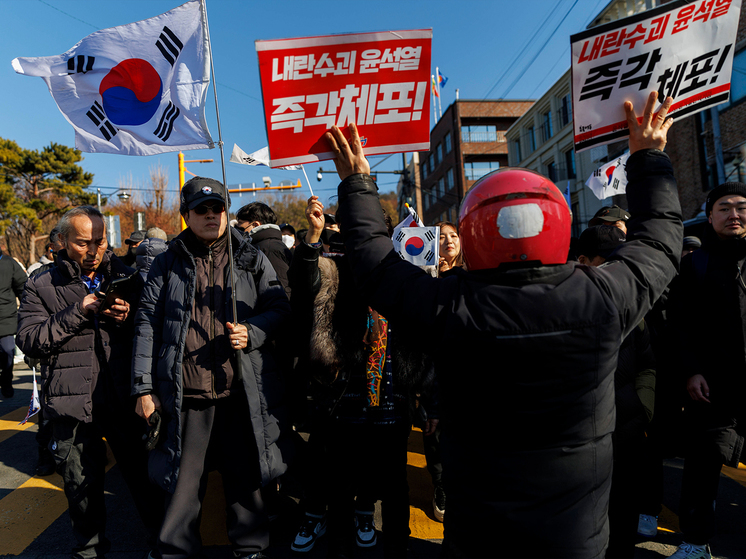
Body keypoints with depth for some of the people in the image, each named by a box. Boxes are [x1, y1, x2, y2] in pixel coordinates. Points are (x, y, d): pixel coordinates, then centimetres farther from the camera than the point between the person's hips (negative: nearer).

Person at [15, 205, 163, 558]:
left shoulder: (126, 276, 6)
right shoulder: (41, 287, 4)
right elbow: (29, 341, -7)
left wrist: (128, 317, -15)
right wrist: (78, 312, -17)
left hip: (125, 398, 0)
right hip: (74, 404, 0)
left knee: (144, 476, 9)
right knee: (82, 487, 16)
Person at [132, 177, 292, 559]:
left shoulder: (252, 259, 7)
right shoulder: (168, 263, 7)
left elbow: (279, 308, 7)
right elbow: (147, 324, 5)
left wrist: (252, 332, -13)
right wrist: (144, 387, 1)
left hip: (242, 394, 0)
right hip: (185, 396, 0)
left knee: (245, 478, 13)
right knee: (183, 481, 11)